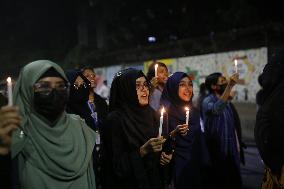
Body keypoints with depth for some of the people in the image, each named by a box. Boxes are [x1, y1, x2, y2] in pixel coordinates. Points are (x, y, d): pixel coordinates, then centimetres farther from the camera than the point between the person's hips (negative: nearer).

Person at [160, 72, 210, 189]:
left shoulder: (194, 111, 7)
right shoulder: (166, 110, -11)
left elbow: (200, 141, 13)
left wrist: (204, 164, 12)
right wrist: (174, 133, -29)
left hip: (196, 164, 6)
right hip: (178, 165, -6)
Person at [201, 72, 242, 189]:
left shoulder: (226, 101, 9)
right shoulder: (208, 101, -14)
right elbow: (216, 110, -39)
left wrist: (237, 144, 14)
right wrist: (229, 86, -43)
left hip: (230, 148, 7)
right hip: (217, 149, -7)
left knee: (234, 179, 14)